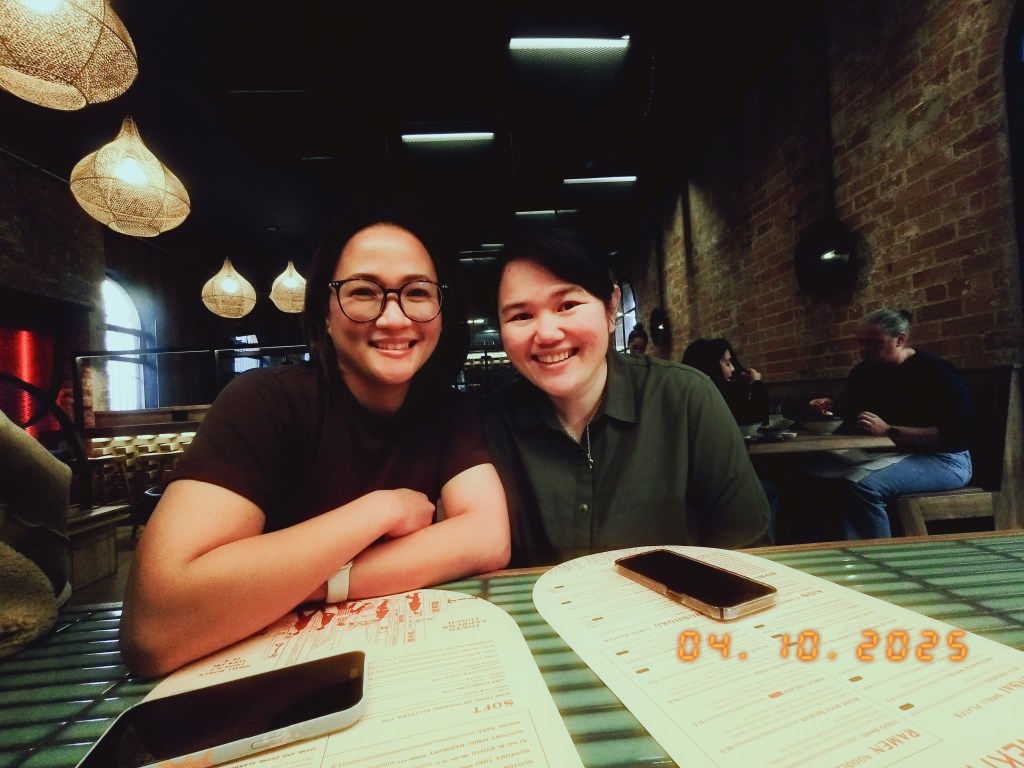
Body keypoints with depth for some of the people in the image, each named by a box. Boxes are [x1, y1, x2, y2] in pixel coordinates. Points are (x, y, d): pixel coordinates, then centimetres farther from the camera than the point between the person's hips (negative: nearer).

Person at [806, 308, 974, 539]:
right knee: (812, 470, -16)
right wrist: (832, 407, -2)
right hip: (885, 453, 7)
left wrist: (889, 430, -28)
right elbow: (853, 413, 21)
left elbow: (957, 433, -22)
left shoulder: (936, 371, -12)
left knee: (860, 484, -35)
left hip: (941, 460, -7)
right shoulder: (863, 371, 8)